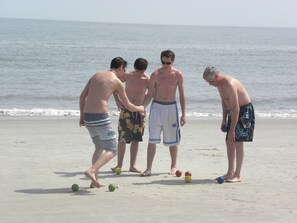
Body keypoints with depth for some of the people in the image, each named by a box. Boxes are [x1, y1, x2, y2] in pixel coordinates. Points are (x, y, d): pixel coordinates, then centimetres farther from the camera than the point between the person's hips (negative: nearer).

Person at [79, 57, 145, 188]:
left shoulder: (96, 75, 17)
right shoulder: (117, 81, 2)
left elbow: (82, 96, 13)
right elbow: (128, 106, 9)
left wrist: (82, 115, 20)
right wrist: (140, 108, 29)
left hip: (88, 117, 7)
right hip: (100, 117, -7)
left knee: (100, 147, 22)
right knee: (112, 150, -2)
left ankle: (94, 181, 17)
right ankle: (92, 171, -24)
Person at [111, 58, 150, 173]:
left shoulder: (147, 80, -6)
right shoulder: (127, 76, -5)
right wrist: (118, 101, 1)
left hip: (139, 111, 1)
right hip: (126, 110, -1)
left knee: (136, 139, 5)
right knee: (122, 138, -5)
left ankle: (132, 165, 12)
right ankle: (119, 165, 1)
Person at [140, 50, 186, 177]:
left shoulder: (178, 75, -3)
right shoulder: (155, 75, -5)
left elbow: (182, 96, 3)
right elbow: (150, 95, 1)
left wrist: (183, 114, 0)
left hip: (171, 107, 1)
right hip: (157, 106, -1)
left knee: (173, 140, 8)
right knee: (152, 139, -6)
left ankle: (173, 166, 23)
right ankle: (148, 168, -4)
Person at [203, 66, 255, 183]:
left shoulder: (230, 84, -28)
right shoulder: (219, 84, 2)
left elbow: (236, 108, -30)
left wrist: (232, 130, -30)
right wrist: (224, 120, 14)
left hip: (244, 110, -9)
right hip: (233, 112, 9)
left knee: (237, 142, -11)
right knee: (229, 142, 9)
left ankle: (237, 175, -8)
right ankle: (230, 172, 17)